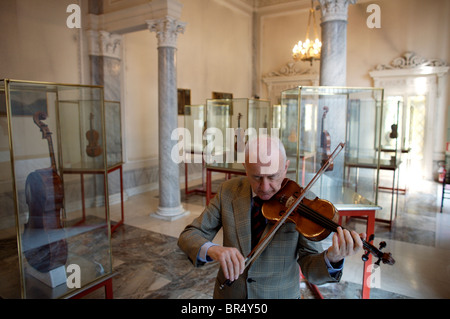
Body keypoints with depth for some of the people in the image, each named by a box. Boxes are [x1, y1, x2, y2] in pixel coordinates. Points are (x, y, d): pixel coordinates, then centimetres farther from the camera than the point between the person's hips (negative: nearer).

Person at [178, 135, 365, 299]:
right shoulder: (228, 191, -9)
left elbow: (310, 270, -13)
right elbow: (188, 236, -9)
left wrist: (332, 259, -33)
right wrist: (211, 249, -29)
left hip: (280, 294, -1)